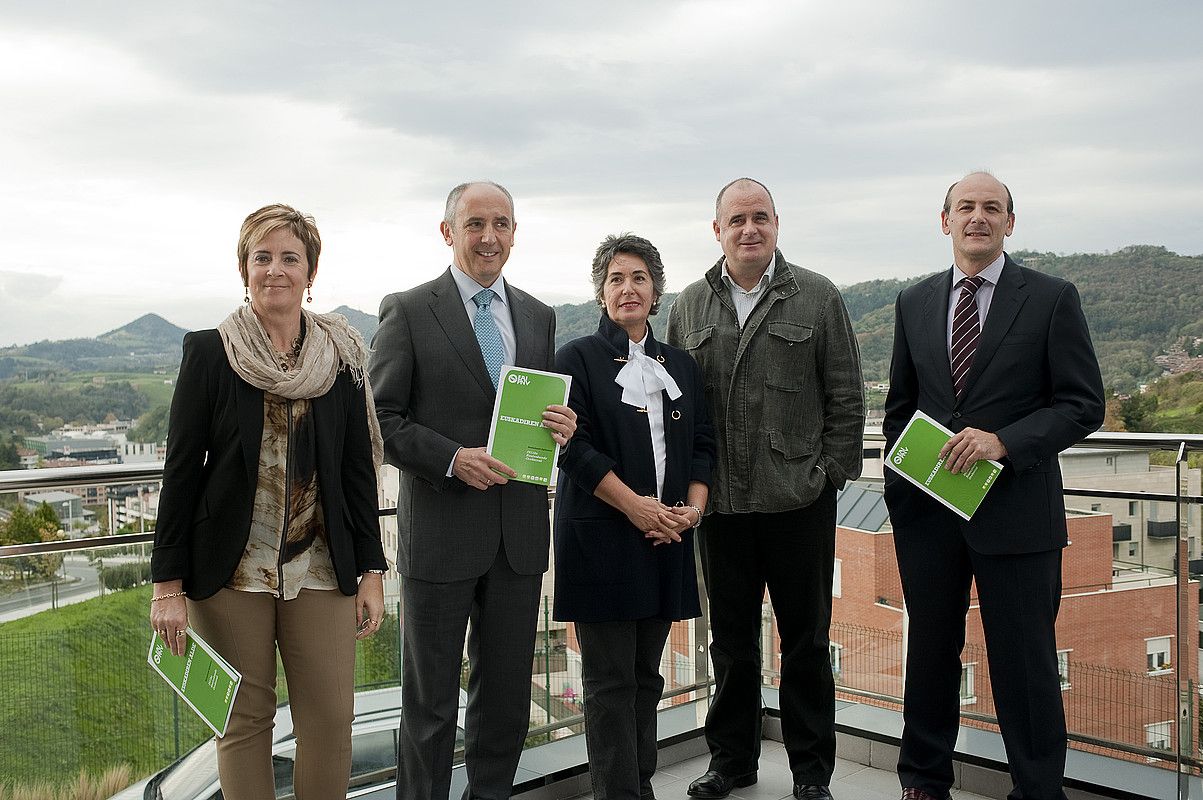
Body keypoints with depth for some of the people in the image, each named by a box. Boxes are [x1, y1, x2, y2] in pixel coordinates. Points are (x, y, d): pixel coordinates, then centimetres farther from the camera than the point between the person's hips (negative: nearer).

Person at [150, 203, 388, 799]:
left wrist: (371, 570, 4)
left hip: (321, 571, 2)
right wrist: (168, 584, -5)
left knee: (331, 716, 3)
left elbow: (358, 470, 6)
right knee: (244, 718, 7)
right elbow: (181, 470, -2)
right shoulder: (208, 353, -2)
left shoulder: (339, 358, 4)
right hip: (231, 572, -1)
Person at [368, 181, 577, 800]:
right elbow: (380, 419, -7)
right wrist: (453, 458, -19)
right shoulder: (407, 312, -4)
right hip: (440, 533, -4)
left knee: (507, 692, 15)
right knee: (430, 698, 8)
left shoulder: (538, 317, 12)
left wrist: (562, 426, -5)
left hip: (521, 533, 5)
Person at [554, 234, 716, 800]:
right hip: (601, 537, -5)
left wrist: (693, 507, -4)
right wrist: (637, 507, -16)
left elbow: (702, 445, 13)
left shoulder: (681, 366, 15)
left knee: (646, 674, 12)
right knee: (610, 680, 0)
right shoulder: (579, 359, -1)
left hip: (667, 539, 5)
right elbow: (575, 446, -10)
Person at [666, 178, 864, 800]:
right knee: (730, 639, 14)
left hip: (800, 502, -2)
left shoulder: (818, 298, 2)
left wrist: (830, 472, -3)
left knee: (805, 639, 8)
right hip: (720, 505, 2)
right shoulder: (689, 306, 8)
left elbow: (846, 397, 2)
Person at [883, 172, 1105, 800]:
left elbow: (1083, 404, -6)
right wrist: (898, 487, 8)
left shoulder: (1052, 298, -2)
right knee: (929, 653, 15)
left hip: (1015, 511, -3)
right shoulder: (914, 302, 9)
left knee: (1025, 663, 4)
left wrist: (1003, 440, -19)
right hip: (926, 508, 4)